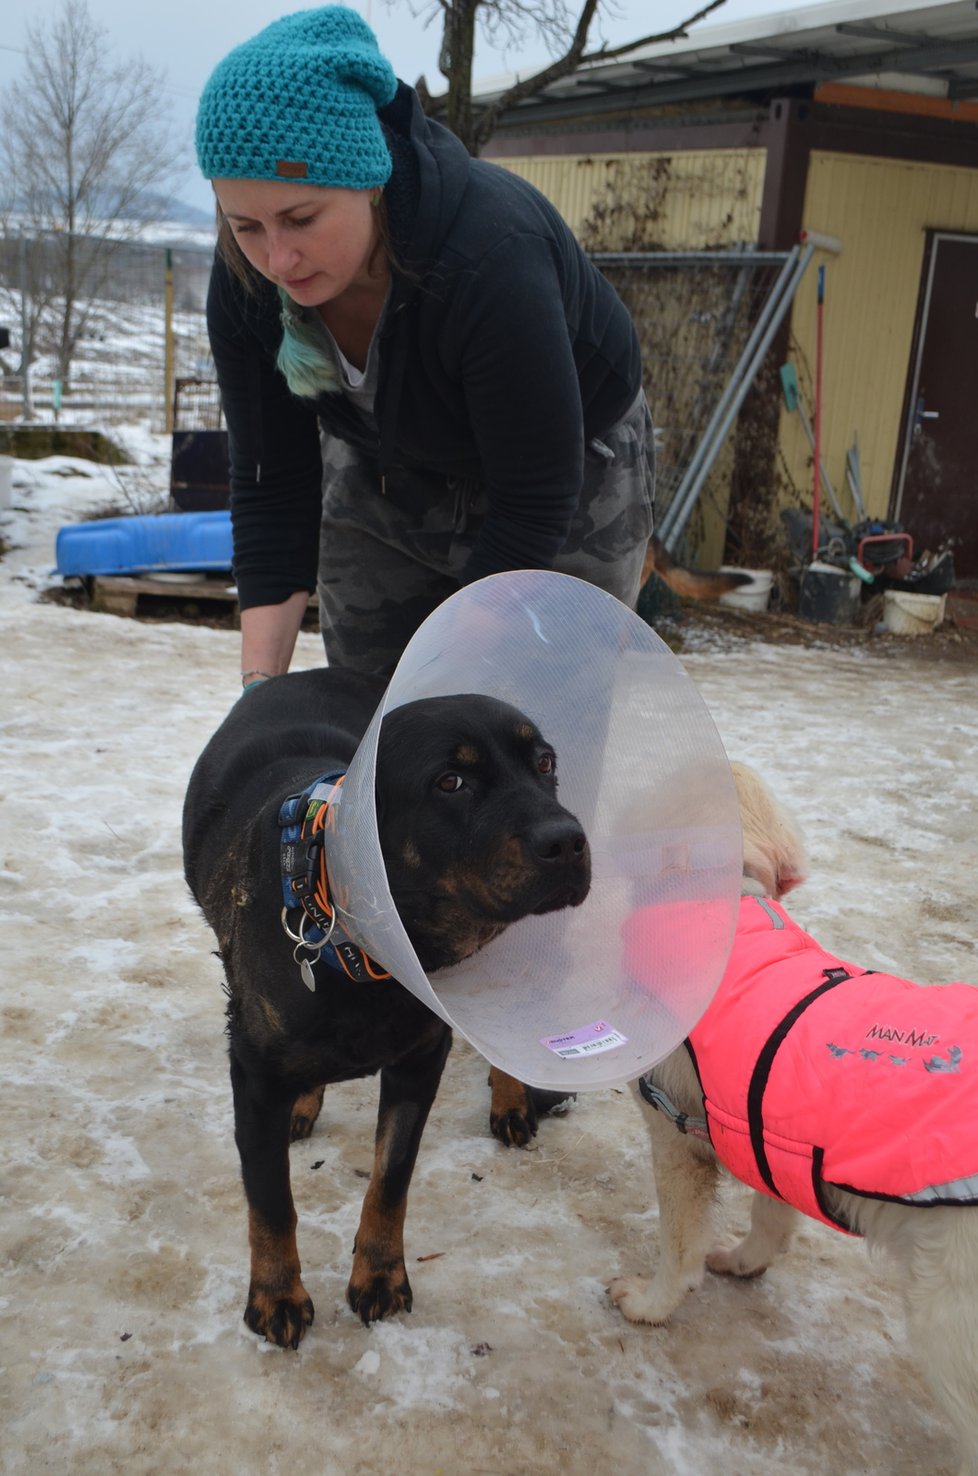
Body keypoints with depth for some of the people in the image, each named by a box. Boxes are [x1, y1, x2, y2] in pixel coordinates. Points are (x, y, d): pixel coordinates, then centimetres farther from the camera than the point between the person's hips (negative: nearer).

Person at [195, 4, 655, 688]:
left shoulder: (492, 257, -37)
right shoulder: (246, 282, -21)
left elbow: (534, 504, -31)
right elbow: (273, 483, -14)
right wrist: (261, 681, -22)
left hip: (568, 472, -4)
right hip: (383, 468, 5)